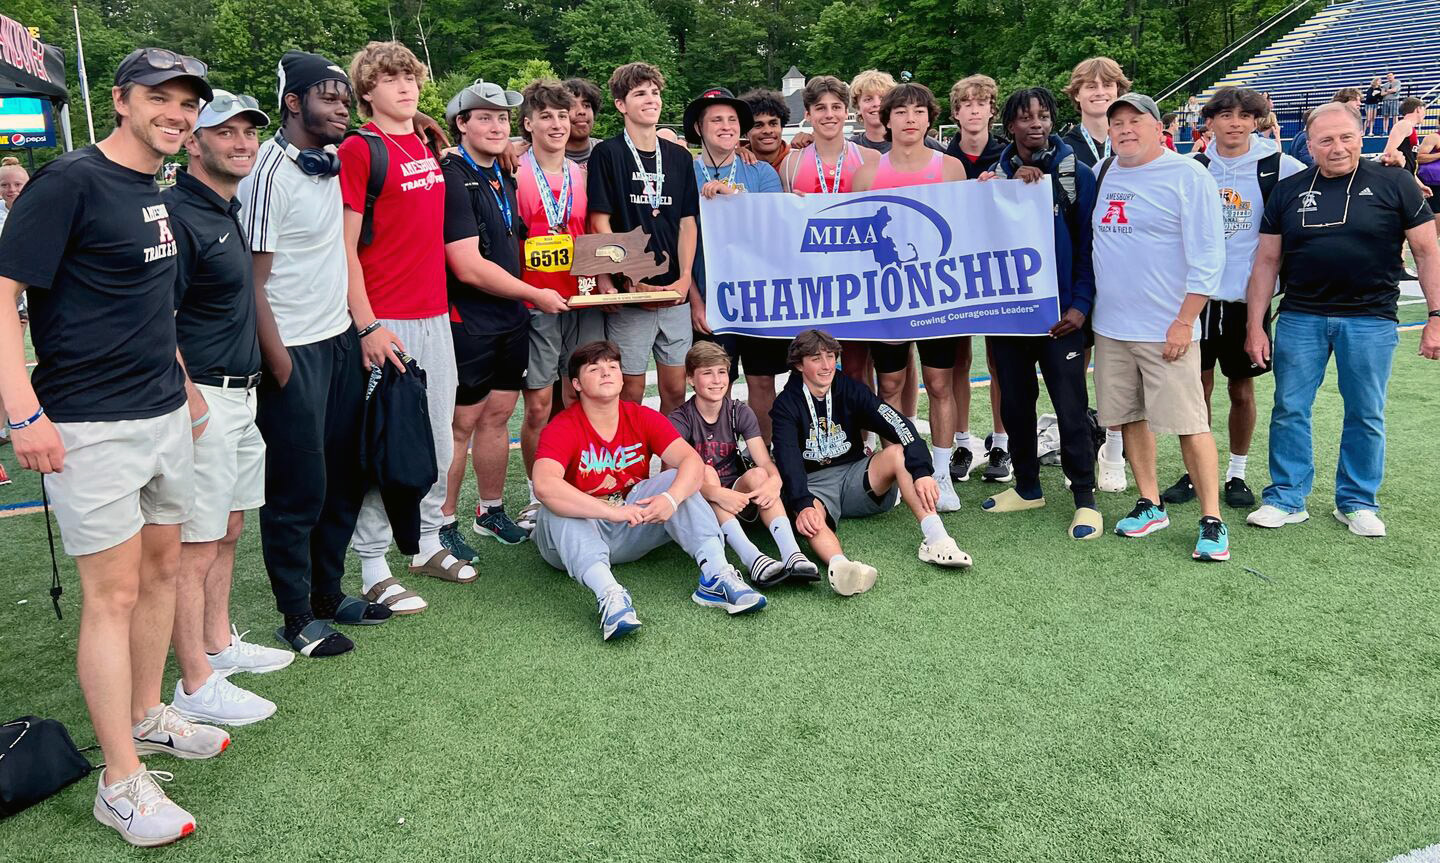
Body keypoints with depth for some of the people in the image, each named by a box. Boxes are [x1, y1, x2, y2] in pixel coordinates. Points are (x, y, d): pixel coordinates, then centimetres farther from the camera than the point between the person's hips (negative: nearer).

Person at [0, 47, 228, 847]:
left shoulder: (154, 193, 13)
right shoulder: (68, 182, -13)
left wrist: (184, 385, 21)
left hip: (165, 416, 8)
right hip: (92, 427, -8)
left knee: (161, 568, 16)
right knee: (113, 593, -3)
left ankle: (145, 716, 35)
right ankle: (121, 782, 8)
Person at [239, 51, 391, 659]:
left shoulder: (330, 164, 9)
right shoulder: (269, 172, -13)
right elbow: (253, 277, -15)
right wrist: (277, 359, -15)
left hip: (341, 340, 8)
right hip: (294, 352, -8)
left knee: (345, 478, 13)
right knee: (299, 489, 1)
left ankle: (329, 593, 28)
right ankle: (298, 619, 14)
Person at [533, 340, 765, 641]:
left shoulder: (643, 418, -2)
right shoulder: (561, 429, -15)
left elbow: (692, 461, -14)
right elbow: (544, 485, -35)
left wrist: (671, 499, -35)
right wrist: (611, 512, -43)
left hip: (630, 534, 4)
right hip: (577, 535, -3)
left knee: (676, 479, -16)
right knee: (558, 508, -34)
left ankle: (715, 576, -32)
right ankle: (609, 593, -53)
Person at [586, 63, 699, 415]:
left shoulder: (680, 157, 12)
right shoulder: (607, 154, -2)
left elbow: (687, 223, 12)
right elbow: (600, 224, -6)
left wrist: (685, 279, -3)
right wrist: (632, 282, -12)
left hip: (675, 293, 4)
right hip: (630, 295, -4)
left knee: (676, 389, 8)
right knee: (631, 392, 1)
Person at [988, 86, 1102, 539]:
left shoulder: (1077, 174, 1)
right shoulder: (997, 174, 9)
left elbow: (1088, 242, -3)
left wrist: (1081, 304, -10)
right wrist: (1013, 185, -16)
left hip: (1059, 312, -3)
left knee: (1071, 408, -4)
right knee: (1014, 403, 11)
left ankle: (1085, 498, 6)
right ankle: (1027, 487, 26)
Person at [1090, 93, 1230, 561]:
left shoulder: (1188, 175, -6)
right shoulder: (1102, 174, 11)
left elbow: (1207, 255, -9)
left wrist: (1184, 321, -14)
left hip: (1166, 329, -6)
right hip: (1110, 325, 6)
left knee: (1189, 422, -5)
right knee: (1130, 417, 11)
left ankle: (1212, 520, 4)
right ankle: (1150, 505, 25)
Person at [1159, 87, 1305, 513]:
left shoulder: (1278, 168, -2)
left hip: (1247, 297, -1)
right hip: (1198, 294, 1)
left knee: (1241, 390, 7)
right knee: (1197, 386, 5)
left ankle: (1237, 474, 21)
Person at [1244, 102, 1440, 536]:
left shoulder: (1393, 184, 0)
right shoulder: (1288, 191, 5)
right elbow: (1267, 260, 6)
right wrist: (1255, 325, 1)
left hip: (1370, 320, -1)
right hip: (1300, 318, 2)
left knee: (1366, 415, 7)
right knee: (1289, 410, 3)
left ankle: (1357, 502, 22)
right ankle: (1287, 499, 15)